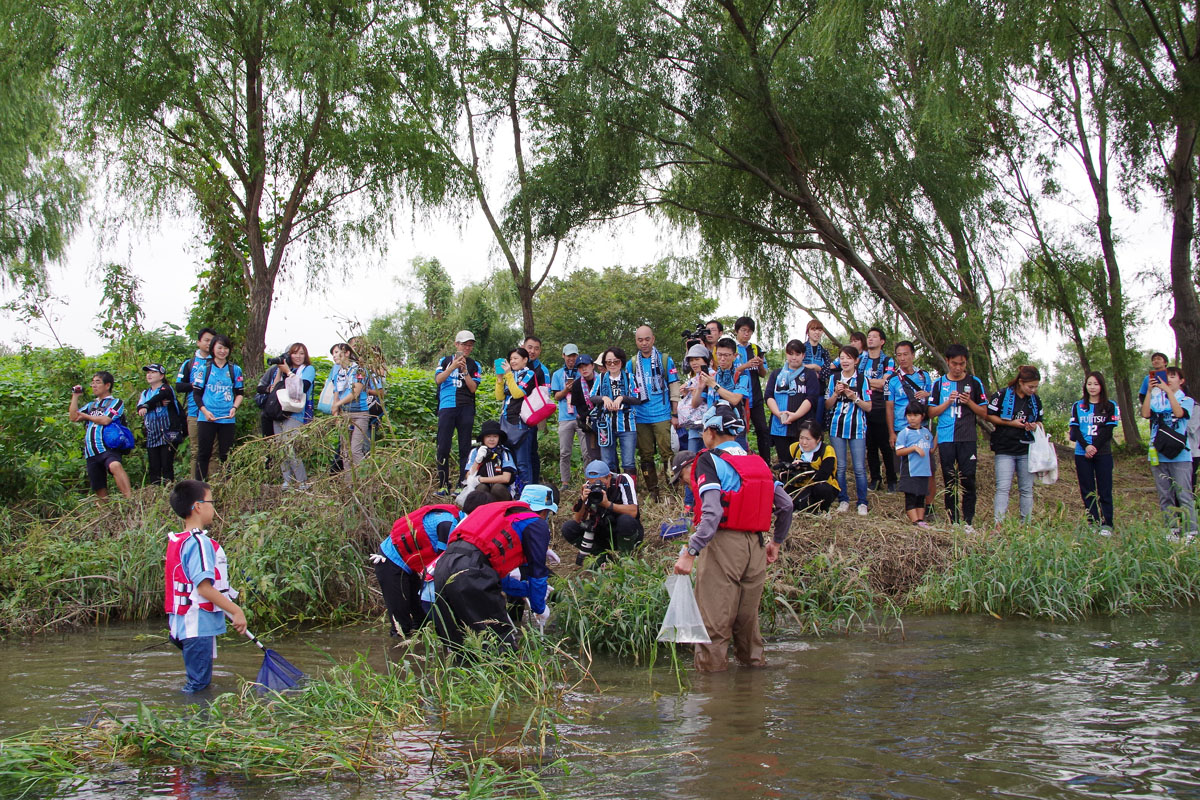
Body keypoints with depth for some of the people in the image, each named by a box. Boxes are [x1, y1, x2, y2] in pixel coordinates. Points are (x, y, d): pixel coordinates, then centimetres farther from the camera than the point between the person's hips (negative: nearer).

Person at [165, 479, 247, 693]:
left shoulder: (177, 541, 13)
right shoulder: (199, 543, -18)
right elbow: (204, 587, -24)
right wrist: (236, 611, -21)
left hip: (184, 624, 10)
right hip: (199, 626, -10)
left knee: (199, 682, 17)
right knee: (199, 686, -4)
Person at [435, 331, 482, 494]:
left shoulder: (474, 365, 11)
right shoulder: (445, 361, 11)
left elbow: (473, 388, 1)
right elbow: (438, 380, -4)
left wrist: (465, 370, -9)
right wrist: (453, 366, -14)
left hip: (466, 408, 1)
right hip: (447, 408, -1)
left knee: (465, 448, 1)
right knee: (443, 448, -5)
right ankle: (443, 484, 1)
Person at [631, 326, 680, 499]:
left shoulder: (666, 360, 2)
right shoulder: (632, 364, 8)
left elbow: (674, 388, 3)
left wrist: (675, 414, -1)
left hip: (662, 415, -3)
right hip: (640, 418, 3)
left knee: (666, 453, -8)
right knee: (645, 456, 7)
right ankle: (652, 492, 15)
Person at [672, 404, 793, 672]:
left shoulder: (710, 461, -8)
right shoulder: (758, 462, 12)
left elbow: (712, 513, -21)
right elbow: (786, 505, 12)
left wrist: (689, 553, -23)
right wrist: (776, 542, 25)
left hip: (723, 544, -6)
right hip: (754, 545, 6)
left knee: (714, 618, 0)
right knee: (748, 614, 19)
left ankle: (712, 668, 2)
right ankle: (753, 660, 29)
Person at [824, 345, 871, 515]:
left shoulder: (862, 380, 1)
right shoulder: (834, 378, 8)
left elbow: (868, 407, 1)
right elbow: (827, 406, 8)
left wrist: (854, 397, -14)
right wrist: (836, 394, -9)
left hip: (857, 428, -2)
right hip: (837, 427, 2)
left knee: (859, 467, -4)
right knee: (840, 467, 4)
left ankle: (862, 503, 4)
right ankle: (843, 500, 14)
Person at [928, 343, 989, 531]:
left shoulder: (975, 382, 6)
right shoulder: (939, 383, 9)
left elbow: (984, 412, 8)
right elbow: (931, 412, 7)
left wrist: (969, 402, -9)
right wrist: (948, 402, -7)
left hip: (967, 438, -1)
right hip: (945, 438, 1)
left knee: (968, 479, -6)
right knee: (949, 480, 4)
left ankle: (968, 521, -2)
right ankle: (952, 521, 9)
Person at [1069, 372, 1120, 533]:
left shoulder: (1110, 406, 5)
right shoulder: (1077, 406, 11)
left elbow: (1108, 430, -3)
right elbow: (1075, 429, 2)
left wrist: (1095, 447, -14)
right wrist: (1086, 447, -12)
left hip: (1103, 453, -2)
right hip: (1082, 453, 2)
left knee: (1104, 490, -4)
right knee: (1087, 491, 3)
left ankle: (1106, 524, -3)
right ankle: (1092, 523, 7)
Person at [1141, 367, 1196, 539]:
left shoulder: (1187, 400, 4)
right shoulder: (1157, 400, 13)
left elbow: (1179, 413, -17)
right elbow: (1145, 414, -5)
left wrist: (1168, 390, -18)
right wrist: (1149, 391, -10)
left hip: (1179, 455, -4)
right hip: (1158, 455, 4)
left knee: (1184, 495, -7)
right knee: (1164, 496, 6)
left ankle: (1190, 531, -6)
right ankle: (1172, 529, 12)